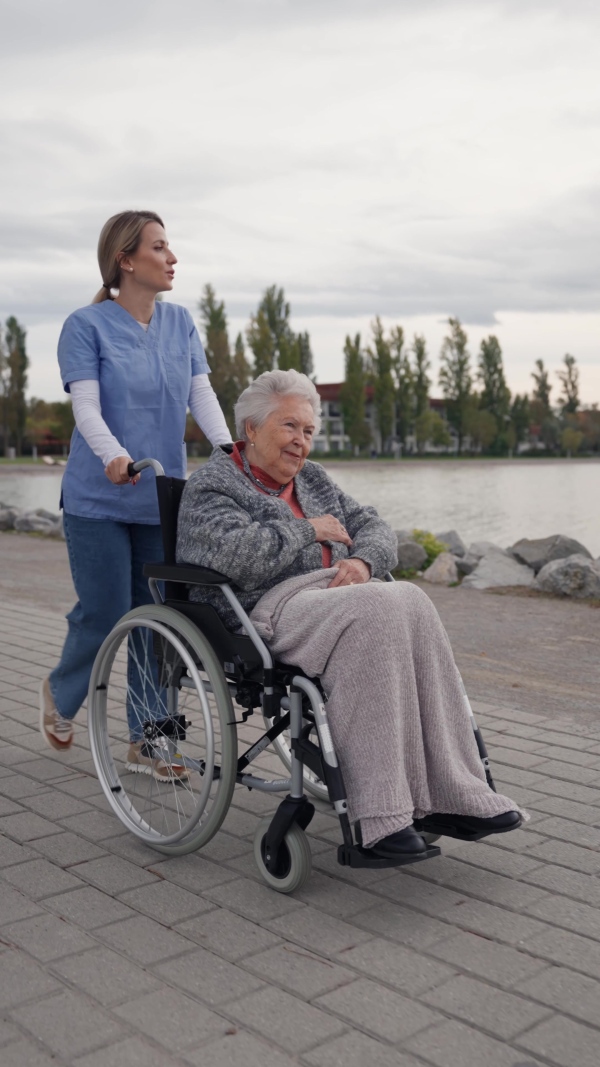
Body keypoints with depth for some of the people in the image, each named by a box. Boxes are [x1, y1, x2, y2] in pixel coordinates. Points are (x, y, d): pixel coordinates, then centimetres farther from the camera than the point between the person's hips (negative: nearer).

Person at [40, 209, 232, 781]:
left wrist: (231, 451, -17)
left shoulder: (180, 322, 9)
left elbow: (202, 395, 1)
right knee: (105, 614, -1)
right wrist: (115, 456, -34)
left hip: (162, 497, 4)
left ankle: (145, 741, 18)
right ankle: (59, 693, 32)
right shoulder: (86, 325, -5)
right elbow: (86, 406, -14)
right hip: (100, 499, -4)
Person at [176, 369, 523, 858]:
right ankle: (381, 812, -34)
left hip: (339, 594, 7)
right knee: (380, 610, -33)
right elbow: (235, 554, -16)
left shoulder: (313, 478, 26)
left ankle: (449, 791, -28)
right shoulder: (210, 487, 5)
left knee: (412, 601, -26)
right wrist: (309, 530, -6)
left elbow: (375, 528, 18)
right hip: (273, 607, -6)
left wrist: (362, 561, -5)